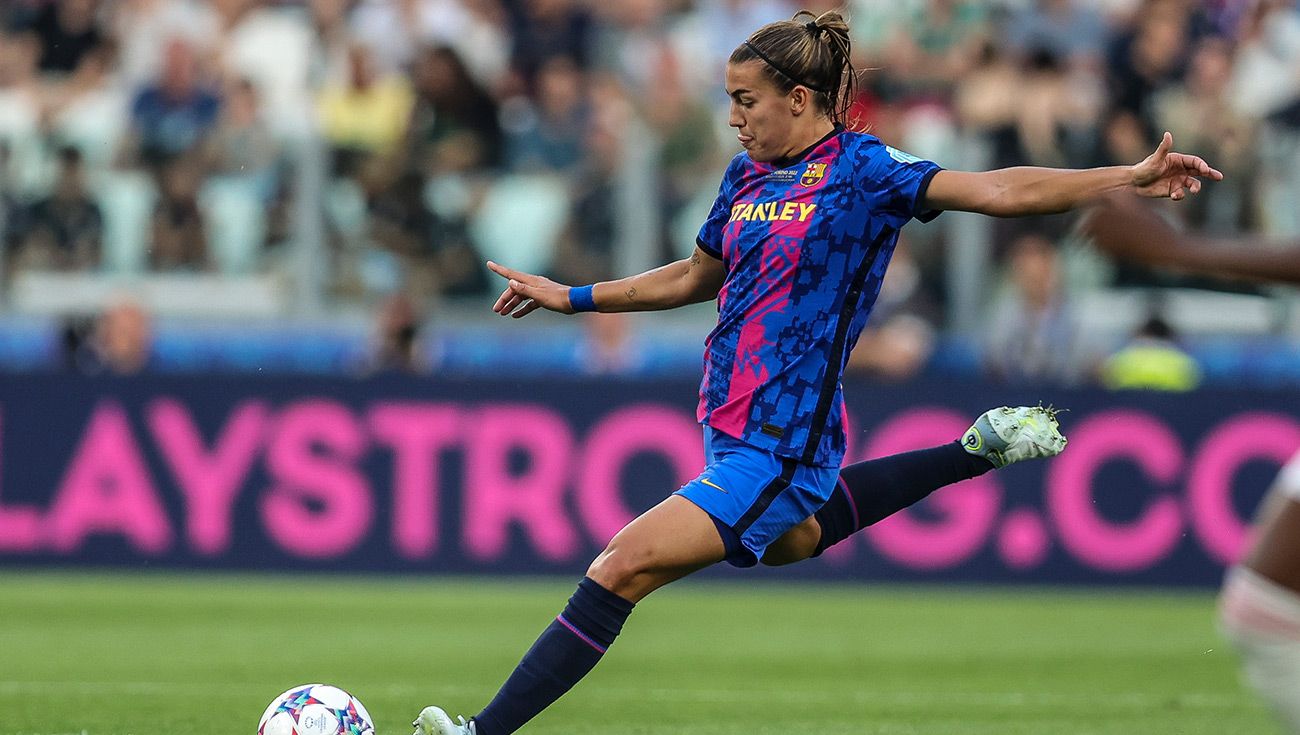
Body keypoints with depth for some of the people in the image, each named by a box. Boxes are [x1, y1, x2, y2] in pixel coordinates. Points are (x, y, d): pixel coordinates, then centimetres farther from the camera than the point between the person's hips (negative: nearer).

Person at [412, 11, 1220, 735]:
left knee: (622, 567, -15)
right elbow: (697, 277, 25)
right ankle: (976, 452, 40)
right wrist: (572, 298, 23)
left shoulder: (861, 169, -11)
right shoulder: (747, 176, 9)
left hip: (780, 447, -9)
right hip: (731, 428, 9)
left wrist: (1131, 178, -25)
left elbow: (996, 190, -17)